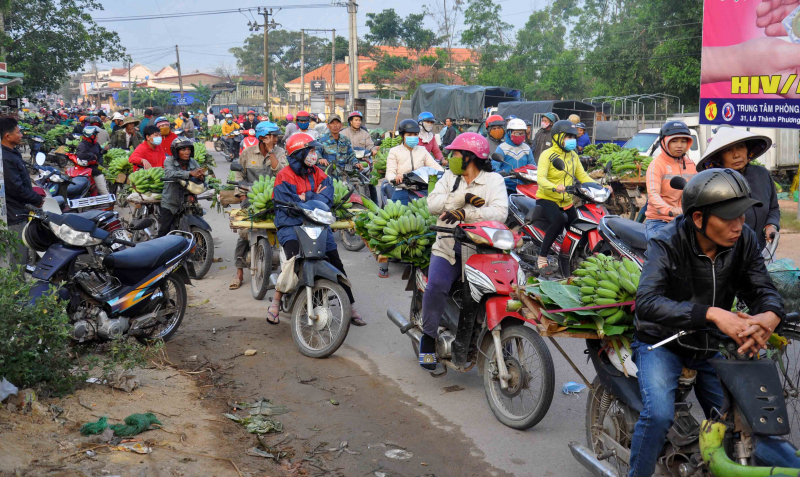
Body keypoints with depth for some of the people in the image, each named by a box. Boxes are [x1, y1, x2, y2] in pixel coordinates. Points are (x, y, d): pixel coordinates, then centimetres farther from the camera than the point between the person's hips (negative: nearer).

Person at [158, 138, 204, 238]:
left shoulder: (192, 162, 6)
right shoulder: (169, 161, -7)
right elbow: (170, 173, -27)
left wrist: (200, 176, -32)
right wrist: (190, 173, -39)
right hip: (170, 203, -4)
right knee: (164, 230, -3)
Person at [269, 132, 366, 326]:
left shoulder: (320, 175, 13)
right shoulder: (285, 176, -2)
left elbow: (326, 199, -3)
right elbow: (288, 206, -12)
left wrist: (304, 199, -15)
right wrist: (314, 197, -10)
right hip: (291, 224, -4)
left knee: (335, 262, -7)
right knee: (294, 258, -29)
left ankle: (351, 307, 0)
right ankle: (275, 302, -12)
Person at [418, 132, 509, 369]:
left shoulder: (494, 180, 3)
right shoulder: (450, 176, 14)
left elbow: (500, 213, -15)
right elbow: (433, 203, -3)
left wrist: (466, 212, -27)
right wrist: (465, 197, -15)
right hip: (448, 246, 2)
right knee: (436, 285, -23)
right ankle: (428, 338, -3)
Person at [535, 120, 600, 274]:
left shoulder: (573, 156, 12)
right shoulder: (547, 155, -12)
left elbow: (582, 176, 10)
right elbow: (540, 178, -25)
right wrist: (554, 187, -45)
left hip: (566, 201, 8)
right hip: (547, 199, -8)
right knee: (558, 220, -35)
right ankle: (542, 258, -26)